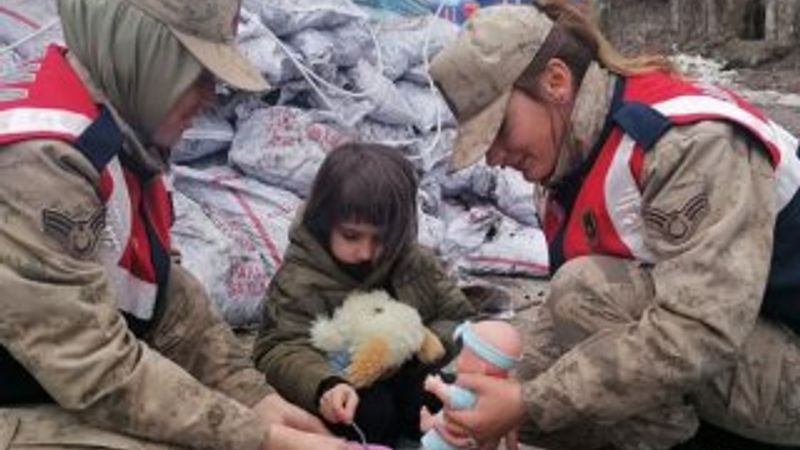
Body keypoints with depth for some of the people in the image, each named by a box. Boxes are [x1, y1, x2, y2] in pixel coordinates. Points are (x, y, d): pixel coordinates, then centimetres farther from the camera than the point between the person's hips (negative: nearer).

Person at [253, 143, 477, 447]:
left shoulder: (417, 264, -2)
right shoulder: (299, 280, -17)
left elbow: (459, 319, 5)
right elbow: (282, 349, -29)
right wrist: (324, 386, -51)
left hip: (403, 382, 5)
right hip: (347, 394, -4)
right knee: (373, 411, -33)